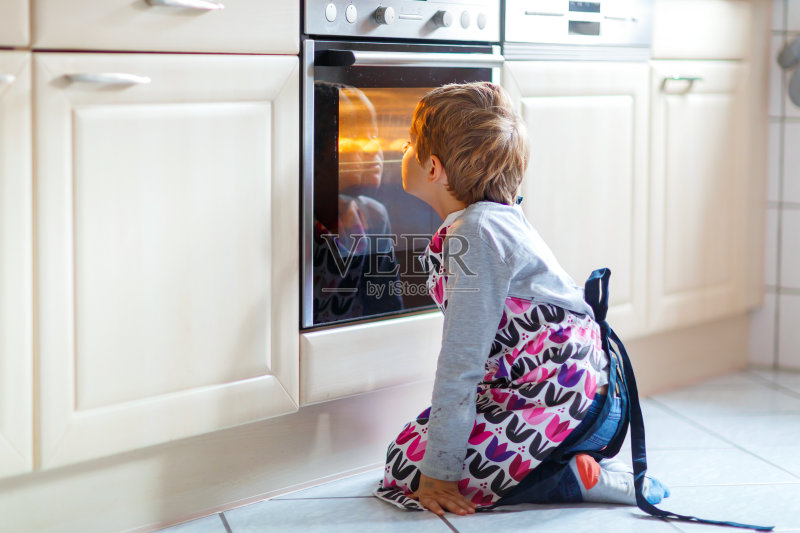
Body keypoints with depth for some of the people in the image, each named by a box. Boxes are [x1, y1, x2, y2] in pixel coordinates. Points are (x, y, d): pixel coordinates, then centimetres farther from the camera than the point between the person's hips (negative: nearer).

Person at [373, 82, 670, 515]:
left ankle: (572, 478, -9)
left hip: (568, 409, -10)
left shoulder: (475, 235, -20)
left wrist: (439, 470, -19)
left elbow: (461, 361, -22)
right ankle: (571, 463, 10)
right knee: (413, 442, 14)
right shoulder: (493, 219, 10)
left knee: (406, 468, -9)